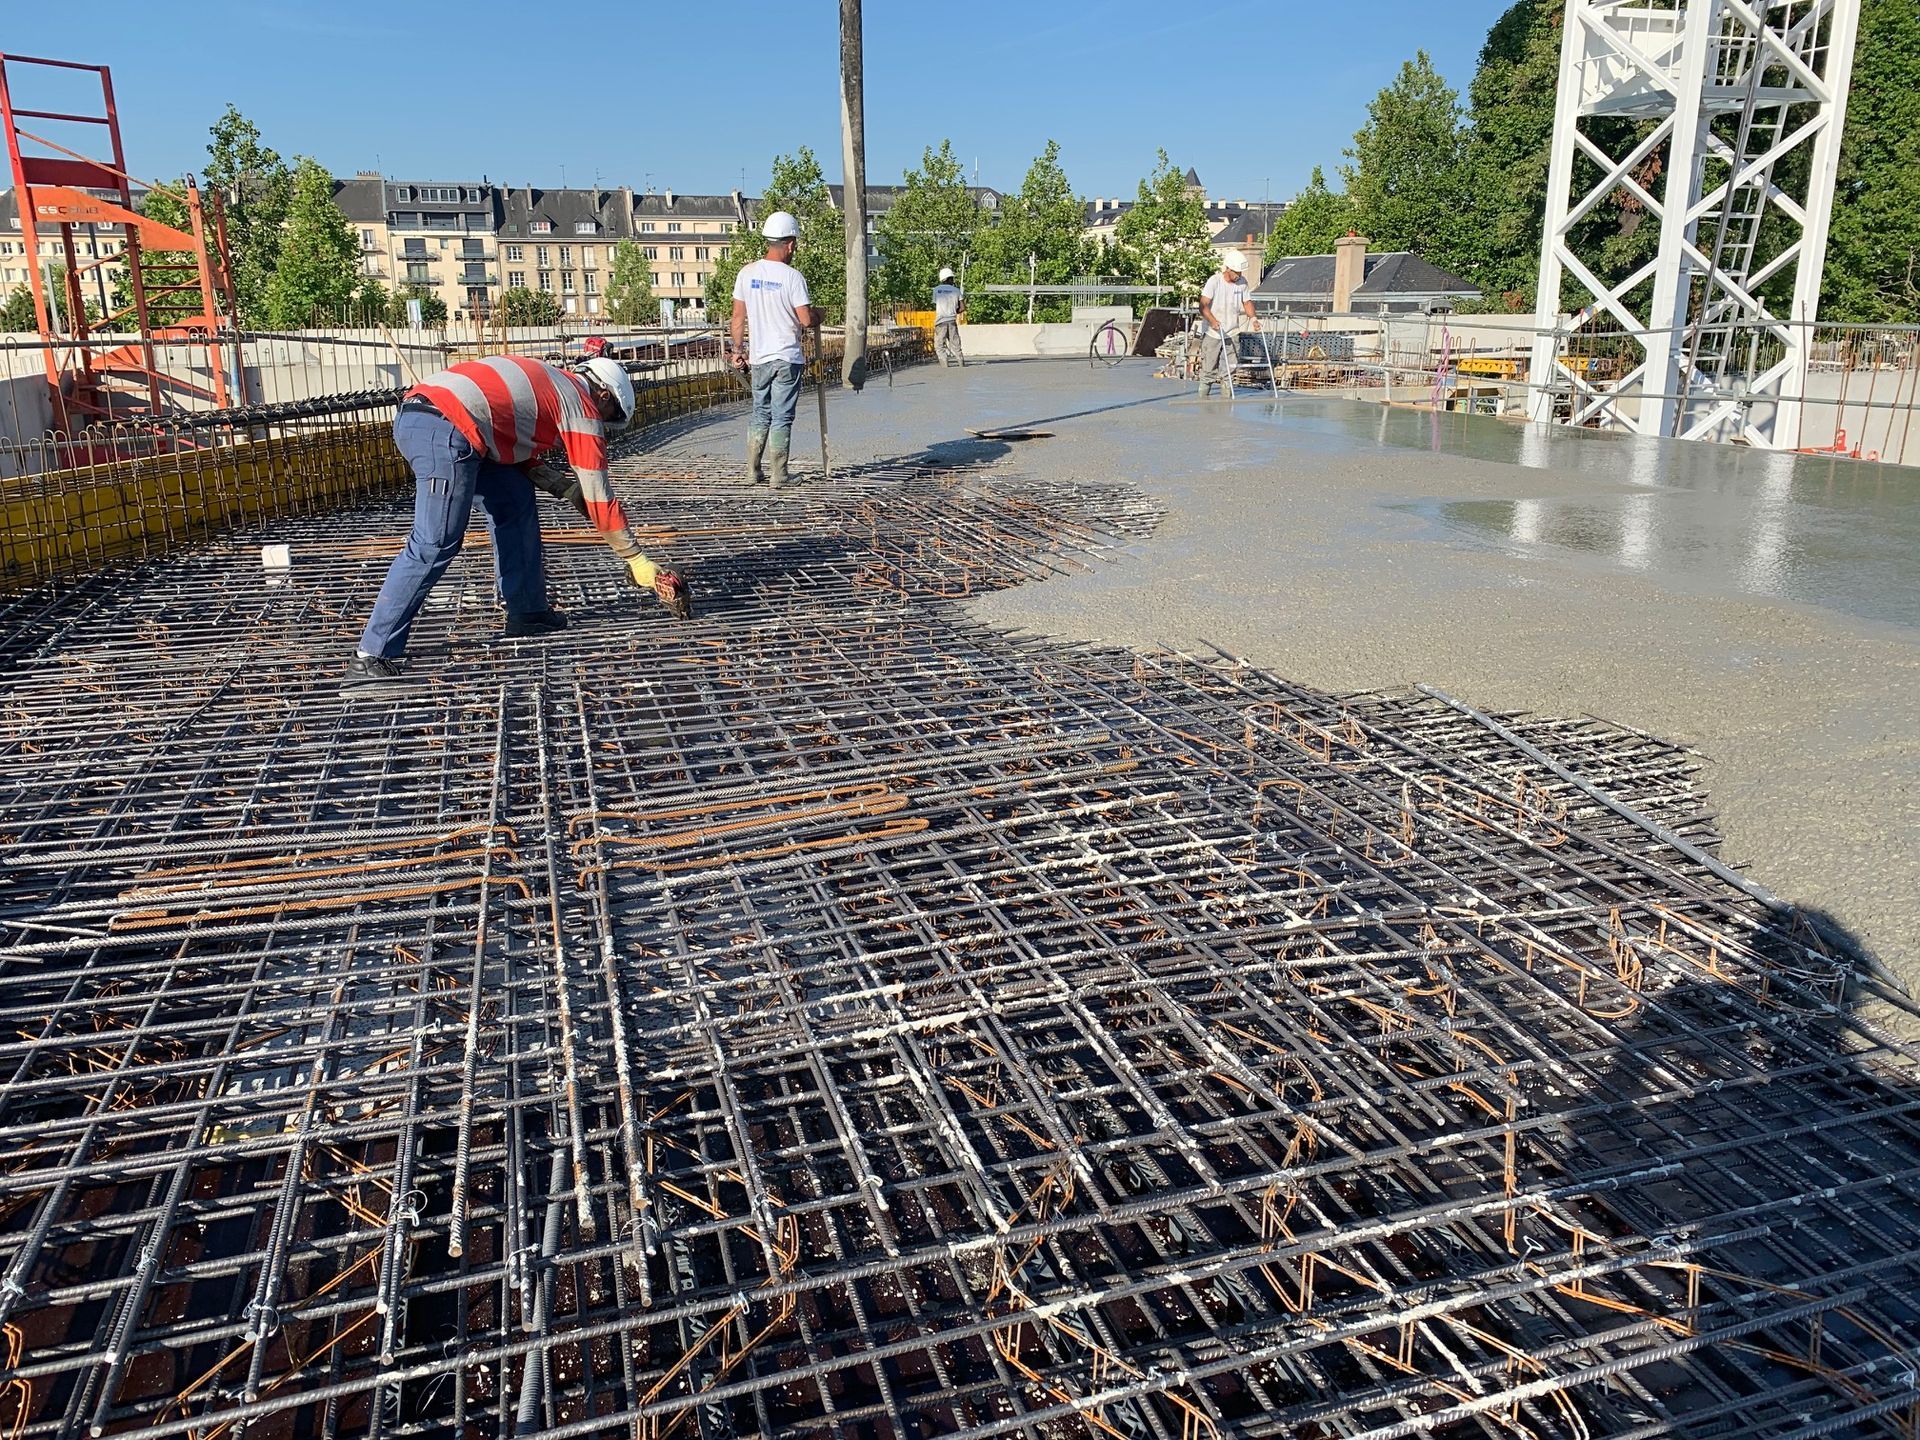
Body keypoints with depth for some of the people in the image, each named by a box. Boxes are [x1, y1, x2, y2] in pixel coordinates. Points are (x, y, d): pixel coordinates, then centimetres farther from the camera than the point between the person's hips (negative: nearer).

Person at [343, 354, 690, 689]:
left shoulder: (548, 382, 30)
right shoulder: (583, 408, 7)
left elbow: (518, 457, 32)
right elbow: (599, 500, 7)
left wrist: (564, 488, 19)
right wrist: (637, 561, 14)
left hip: (413, 415, 10)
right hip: (446, 432, -10)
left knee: (515, 500, 19)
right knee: (434, 547, -12)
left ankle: (527, 614, 22)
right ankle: (370, 658, -12)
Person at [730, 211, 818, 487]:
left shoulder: (747, 273, 3)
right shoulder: (792, 277, -11)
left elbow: (738, 316, 5)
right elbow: (806, 319, -12)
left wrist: (738, 349, 14)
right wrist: (818, 316, 10)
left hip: (759, 358, 4)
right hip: (788, 358, -4)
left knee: (760, 414, 14)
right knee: (782, 417, 1)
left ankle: (753, 471, 13)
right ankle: (778, 475, 3)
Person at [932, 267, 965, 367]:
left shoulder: (936, 290, 2)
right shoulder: (956, 290, 3)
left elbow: (935, 307, 7)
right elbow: (962, 308, 1)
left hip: (940, 321, -2)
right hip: (952, 321, 2)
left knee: (939, 345, 3)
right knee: (955, 344, 12)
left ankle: (944, 363, -9)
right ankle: (961, 361, 5)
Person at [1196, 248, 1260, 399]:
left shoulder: (1242, 282, 2)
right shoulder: (1214, 281, -14)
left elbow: (1247, 302, 16)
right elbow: (1203, 305, -21)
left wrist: (1252, 318, -3)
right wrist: (1212, 321, -38)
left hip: (1233, 333, 4)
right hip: (1213, 333, -4)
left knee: (1231, 365, 6)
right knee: (1209, 367, 0)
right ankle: (1203, 396, 12)